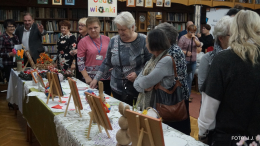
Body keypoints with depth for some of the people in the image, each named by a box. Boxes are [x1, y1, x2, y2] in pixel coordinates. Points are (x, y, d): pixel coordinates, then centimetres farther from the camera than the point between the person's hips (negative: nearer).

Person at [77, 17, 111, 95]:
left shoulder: (107, 39, 7)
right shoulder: (83, 41, -2)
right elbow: (80, 61, -4)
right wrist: (86, 77, -10)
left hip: (107, 78, 3)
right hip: (91, 79, -3)